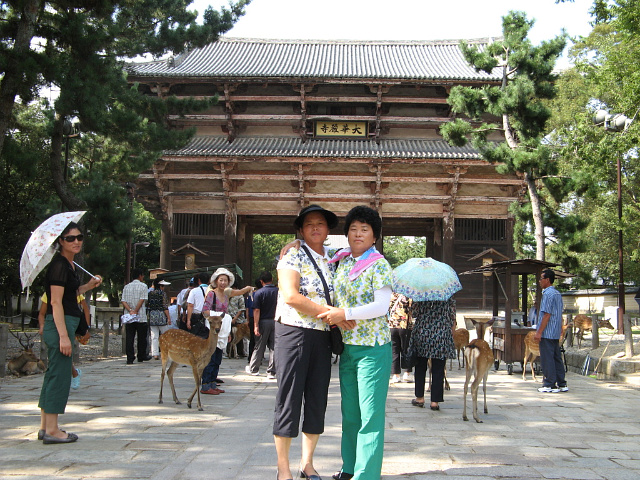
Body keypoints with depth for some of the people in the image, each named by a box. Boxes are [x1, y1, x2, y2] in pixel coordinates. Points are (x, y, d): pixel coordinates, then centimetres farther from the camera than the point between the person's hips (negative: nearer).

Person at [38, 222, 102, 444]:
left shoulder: (69, 265, 14)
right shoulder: (59, 265, -14)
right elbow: (56, 302, -19)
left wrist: (88, 286, 12)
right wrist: (63, 336, -24)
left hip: (64, 324, 10)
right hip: (60, 325, -10)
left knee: (53, 374, 13)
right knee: (59, 375, -6)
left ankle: (45, 427, 21)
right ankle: (52, 430, 0)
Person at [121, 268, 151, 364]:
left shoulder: (126, 287, 12)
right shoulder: (143, 286, -1)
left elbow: (123, 301, 2)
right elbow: (142, 300, -11)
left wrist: (130, 311, -8)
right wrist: (135, 311, -11)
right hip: (141, 317, -3)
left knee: (129, 338, 1)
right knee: (142, 338, 10)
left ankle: (130, 359, -4)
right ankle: (142, 356, 19)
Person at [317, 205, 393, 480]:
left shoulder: (379, 265, -8)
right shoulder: (342, 263, 11)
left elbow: (381, 306, -17)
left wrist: (345, 314, -20)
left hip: (372, 347, -7)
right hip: (347, 346, 7)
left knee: (370, 413, -4)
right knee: (349, 412, 15)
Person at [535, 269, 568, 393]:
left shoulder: (548, 294, -14)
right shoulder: (558, 294, 14)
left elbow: (547, 315, -18)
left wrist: (539, 332, -16)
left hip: (547, 333, -9)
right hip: (556, 333, 9)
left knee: (547, 359, -4)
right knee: (557, 358, 12)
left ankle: (550, 385, -1)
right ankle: (561, 384, 14)